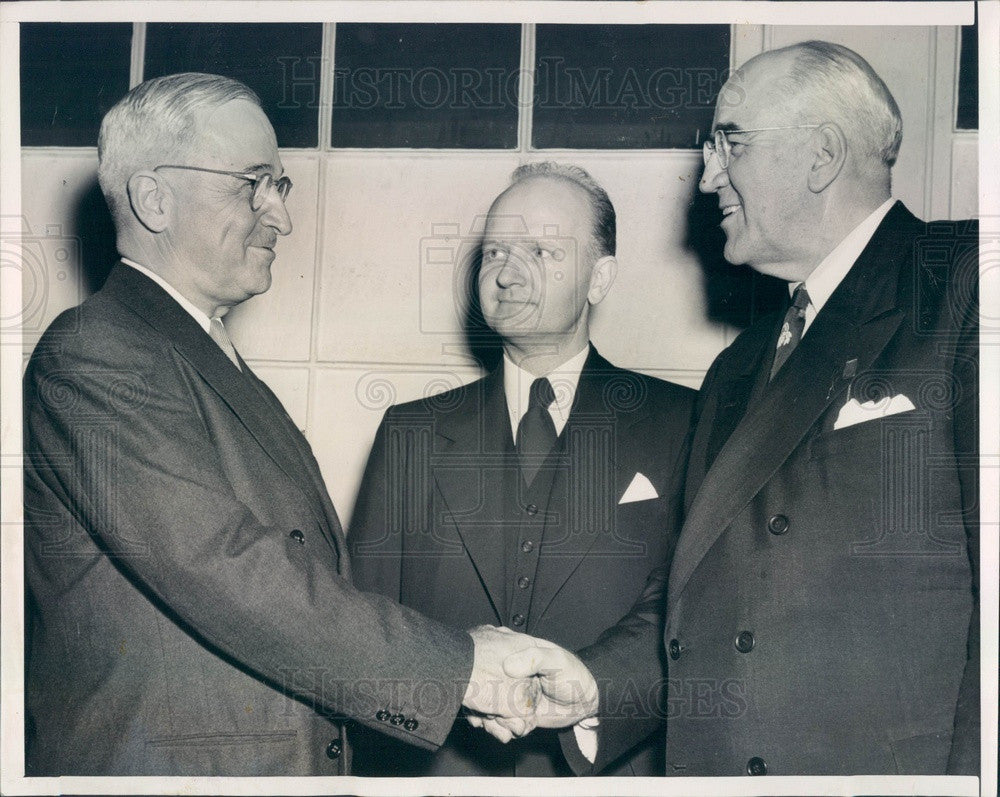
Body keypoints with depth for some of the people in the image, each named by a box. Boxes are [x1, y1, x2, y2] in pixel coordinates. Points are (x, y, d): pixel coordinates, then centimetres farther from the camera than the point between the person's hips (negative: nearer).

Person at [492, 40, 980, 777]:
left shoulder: (963, 289, -7)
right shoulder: (735, 375, 18)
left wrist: (968, 767, -22)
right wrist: (595, 682, 2)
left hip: (899, 760, -6)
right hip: (708, 763, 7)